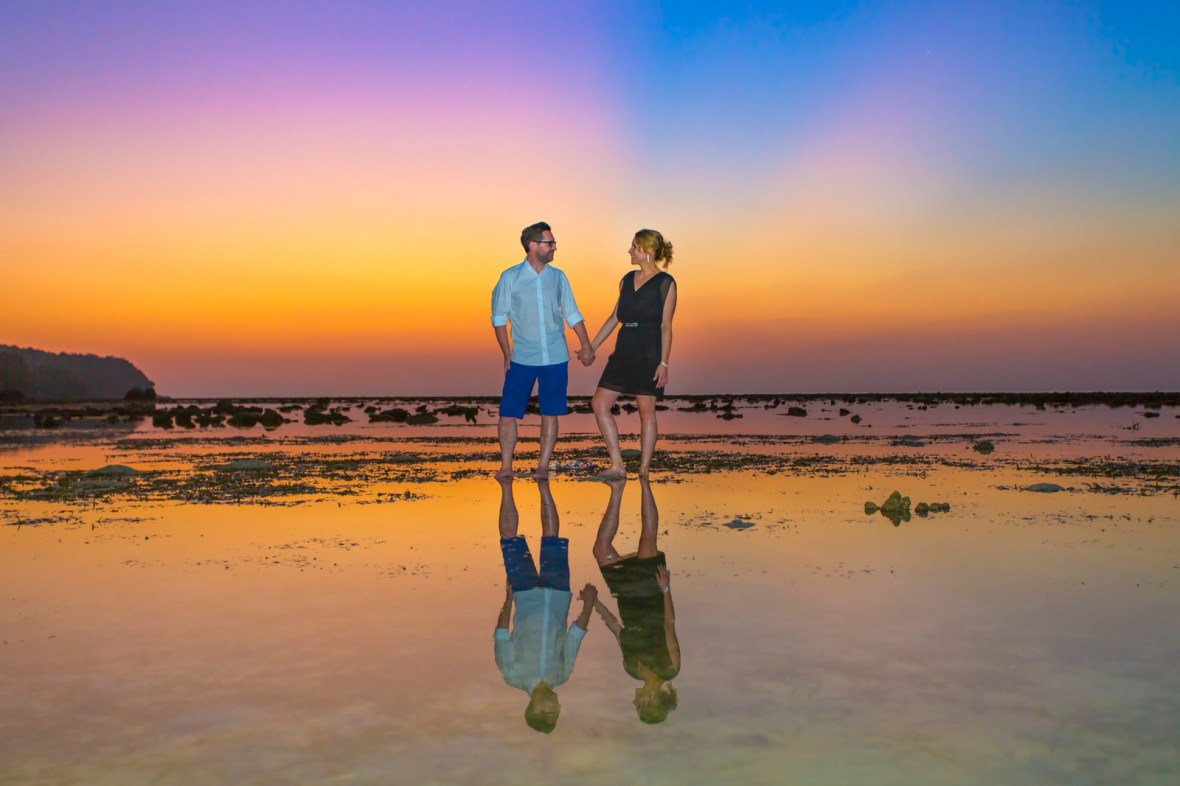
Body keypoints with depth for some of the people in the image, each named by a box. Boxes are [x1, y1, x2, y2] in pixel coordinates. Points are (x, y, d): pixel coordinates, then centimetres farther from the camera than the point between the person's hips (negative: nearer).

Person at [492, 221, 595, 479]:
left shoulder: (558, 277, 6)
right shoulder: (510, 277, -2)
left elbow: (572, 314, 11)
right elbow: (499, 318, 2)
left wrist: (586, 345, 3)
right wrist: (507, 354, -2)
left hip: (556, 358, 2)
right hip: (522, 358, -2)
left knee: (550, 414, 3)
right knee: (507, 414, -2)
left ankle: (543, 466, 12)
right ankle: (506, 466, 11)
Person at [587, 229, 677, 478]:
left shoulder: (665, 283, -4)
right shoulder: (627, 279, 13)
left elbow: (666, 326, -7)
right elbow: (614, 317, 18)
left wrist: (663, 363, -14)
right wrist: (591, 347, 17)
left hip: (649, 354, -6)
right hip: (624, 352, 7)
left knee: (646, 410, 0)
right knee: (600, 404, -1)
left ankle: (644, 471, 8)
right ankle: (617, 465, 4)